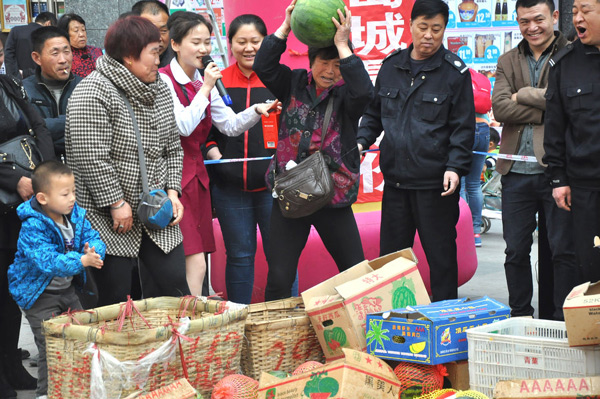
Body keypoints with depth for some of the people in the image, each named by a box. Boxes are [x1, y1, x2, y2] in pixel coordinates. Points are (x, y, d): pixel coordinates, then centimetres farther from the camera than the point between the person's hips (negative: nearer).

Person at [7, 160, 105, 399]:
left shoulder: (76, 215, -4)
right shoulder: (33, 227, -27)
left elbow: (93, 238, -3)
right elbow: (47, 261, -36)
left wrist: (93, 252, -28)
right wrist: (81, 261, -42)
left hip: (66, 290, 7)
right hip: (39, 296, -7)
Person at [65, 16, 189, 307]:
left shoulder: (159, 91, 11)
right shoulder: (93, 93, -15)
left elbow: (173, 148, 18)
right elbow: (91, 158, -20)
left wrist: (172, 190, 5)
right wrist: (117, 204, -18)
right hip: (106, 219, -7)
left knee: (174, 285, 4)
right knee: (115, 297, -2)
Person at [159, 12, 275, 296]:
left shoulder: (204, 84, 15)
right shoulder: (163, 80, -9)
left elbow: (231, 125, 13)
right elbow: (183, 126, -17)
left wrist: (257, 111, -5)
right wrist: (205, 89, -12)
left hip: (197, 175, 8)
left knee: (192, 263, 5)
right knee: (196, 264, -14)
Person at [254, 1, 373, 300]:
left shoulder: (346, 93, -4)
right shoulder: (295, 84, 4)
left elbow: (364, 91, -26)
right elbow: (263, 66, -8)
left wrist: (342, 46, -26)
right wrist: (285, 27, -15)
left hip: (334, 197, -1)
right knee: (279, 277, 0)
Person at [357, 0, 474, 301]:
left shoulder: (454, 71, -3)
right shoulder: (391, 66, 9)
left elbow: (463, 127, -4)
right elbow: (374, 113, 19)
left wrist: (455, 167, -15)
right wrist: (361, 141, 2)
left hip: (436, 184, -4)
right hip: (395, 180, 5)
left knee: (441, 256, 3)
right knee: (391, 255, 11)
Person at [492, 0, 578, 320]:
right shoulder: (508, 62, 13)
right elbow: (500, 108, -1)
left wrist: (524, 94, -6)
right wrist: (547, 112, -10)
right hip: (516, 171, 4)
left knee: (563, 250, 0)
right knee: (515, 251, 9)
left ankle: (564, 322, 9)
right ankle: (519, 319, 21)